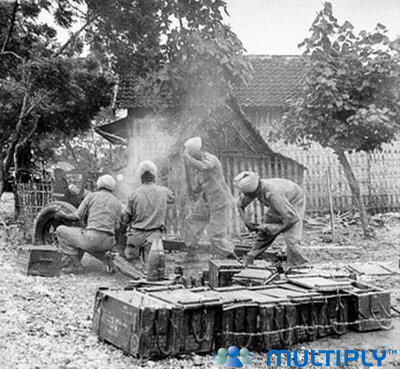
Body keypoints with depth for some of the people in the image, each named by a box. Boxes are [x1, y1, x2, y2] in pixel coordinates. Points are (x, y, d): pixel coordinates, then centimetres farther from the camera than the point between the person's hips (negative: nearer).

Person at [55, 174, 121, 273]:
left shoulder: (91, 196, 5)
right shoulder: (117, 202, 15)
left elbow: (76, 217, 7)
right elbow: (116, 226, 14)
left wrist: (63, 215, 26)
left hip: (92, 239, -6)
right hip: (108, 244, 6)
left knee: (61, 230, 13)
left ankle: (75, 264, 7)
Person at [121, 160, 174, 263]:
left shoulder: (134, 195, -6)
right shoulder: (163, 192, -2)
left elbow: (125, 217, -1)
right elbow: (172, 198, 23)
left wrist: (121, 232, 17)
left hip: (137, 235, 0)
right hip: (155, 235, 0)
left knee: (129, 256, 21)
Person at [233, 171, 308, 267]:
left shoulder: (272, 194, -44)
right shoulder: (251, 188, -25)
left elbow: (293, 218, -38)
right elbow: (239, 204, -3)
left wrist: (277, 230, -28)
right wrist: (246, 222, -17)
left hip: (294, 203, -7)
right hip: (283, 202, 7)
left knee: (291, 240, -19)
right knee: (264, 231, 12)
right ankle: (250, 259, 28)